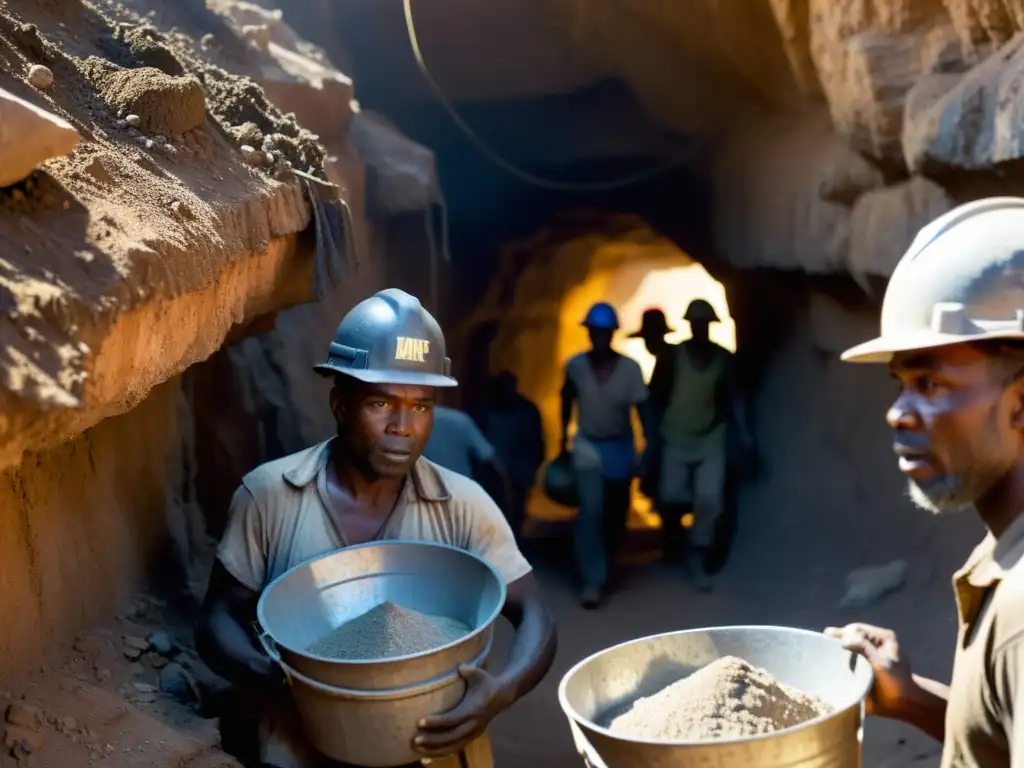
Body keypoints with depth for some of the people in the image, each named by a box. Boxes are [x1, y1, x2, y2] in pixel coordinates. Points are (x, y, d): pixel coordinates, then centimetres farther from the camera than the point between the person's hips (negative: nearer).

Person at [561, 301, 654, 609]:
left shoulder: (630, 368, -17)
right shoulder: (575, 366, -12)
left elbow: (643, 409, -13)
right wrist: (564, 435, 12)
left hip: (620, 446, 1)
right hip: (587, 445, -1)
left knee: (616, 514, 13)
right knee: (591, 510, -15)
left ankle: (606, 566, 41)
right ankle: (593, 579, -6)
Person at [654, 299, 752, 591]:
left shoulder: (723, 358, -2)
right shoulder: (673, 355, -7)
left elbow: (732, 399, 3)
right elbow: (657, 395, -3)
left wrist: (744, 435, -5)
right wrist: (655, 434, -6)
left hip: (711, 440, 1)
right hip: (676, 439, -1)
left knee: (709, 501, -7)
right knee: (670, 498, -1)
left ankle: (697, 559, 8)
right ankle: (673, 543, 32)